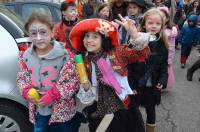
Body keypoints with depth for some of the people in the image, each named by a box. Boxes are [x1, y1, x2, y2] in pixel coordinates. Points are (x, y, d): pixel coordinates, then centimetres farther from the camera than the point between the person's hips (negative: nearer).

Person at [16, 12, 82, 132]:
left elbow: (74, 82, -15)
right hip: (39, 111, 4)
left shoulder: (64, 55, -19)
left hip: (63, 112, -3)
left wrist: (53, 95, -22)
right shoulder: (26, 56, -5)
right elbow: (21, 78, 8)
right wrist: (27, 92, -13)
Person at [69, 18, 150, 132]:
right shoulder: (85, 62, -1)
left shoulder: (117, 52, -10)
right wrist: (86, 86, -12)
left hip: (124, 106, -3)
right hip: (100, 110, 3)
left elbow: (143, 53, -20)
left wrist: (133, 32, -31)